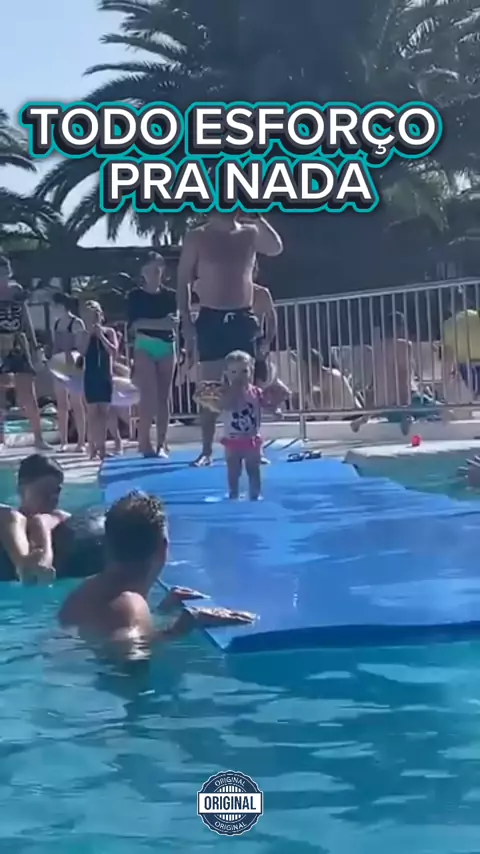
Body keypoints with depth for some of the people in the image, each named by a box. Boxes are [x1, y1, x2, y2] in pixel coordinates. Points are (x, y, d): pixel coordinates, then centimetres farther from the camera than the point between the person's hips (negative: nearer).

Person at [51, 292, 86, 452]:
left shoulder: (77, 323, -8)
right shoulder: (56, 323, 12)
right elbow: (55, 345, 16)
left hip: (73, 367, -6)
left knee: (76, 404, -4)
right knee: (61, 404, 7)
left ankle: (81, 442, -2)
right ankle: (63, 441, 11)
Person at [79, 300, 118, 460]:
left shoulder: (109, 332, 5)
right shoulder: (84, 334, 3)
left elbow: (113, 351, -7)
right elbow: (82, 351, -11)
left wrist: (101, 335, -11)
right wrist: (89, 334, -13)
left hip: (105, 376, 1)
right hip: (90, 377, -1)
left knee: (104, 411, 2)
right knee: (92, 411, -3)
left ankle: (102, 446, 7)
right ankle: (93, 447, 0)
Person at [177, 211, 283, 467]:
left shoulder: (250, 233, 7)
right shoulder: (197, 237, 0)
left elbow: (276, 248, -9)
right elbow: (183, 280, 0)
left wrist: (258, 220, -16)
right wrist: (186, 321, -8)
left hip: (243, 318, 2)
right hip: (211, 318, -2)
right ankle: (206, 450, 3)